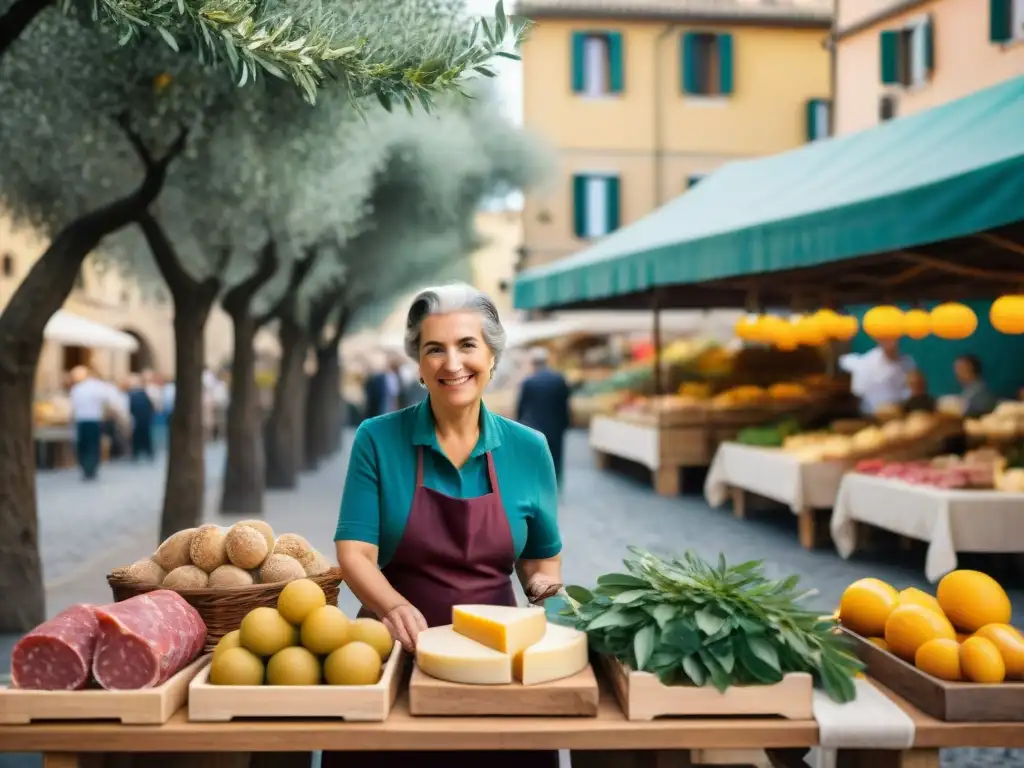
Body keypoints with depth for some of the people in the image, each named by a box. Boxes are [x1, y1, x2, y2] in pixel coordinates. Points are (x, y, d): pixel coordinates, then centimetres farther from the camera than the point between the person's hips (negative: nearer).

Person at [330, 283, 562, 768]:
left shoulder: (529, 450, 0)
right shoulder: (378, 440, -5)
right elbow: (355, 553, -11)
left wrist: (546, 587, -9)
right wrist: (395, 607, -29)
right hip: (398, 647, -1)